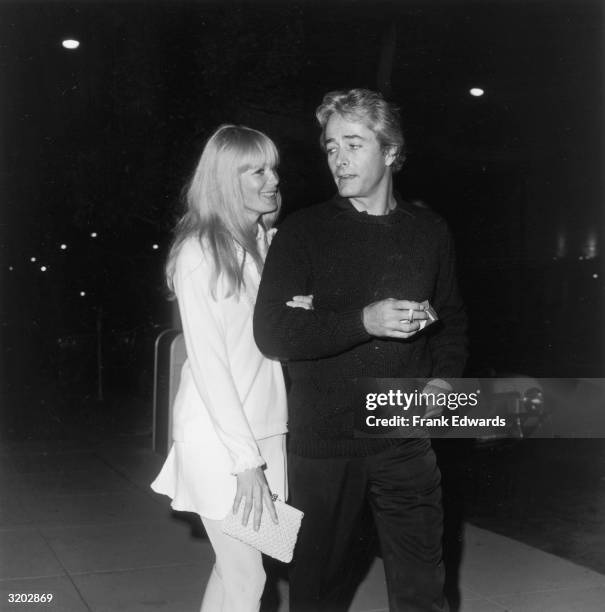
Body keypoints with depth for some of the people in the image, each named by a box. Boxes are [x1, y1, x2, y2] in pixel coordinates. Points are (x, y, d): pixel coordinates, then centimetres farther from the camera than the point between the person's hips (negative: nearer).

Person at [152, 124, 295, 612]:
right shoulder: (199, 252, -10)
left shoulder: (267, 242, 11)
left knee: (233, 569, 12)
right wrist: (246, 460, -16)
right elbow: (207, 363, -14)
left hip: (265, 430, 6)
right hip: (219, 438, -6)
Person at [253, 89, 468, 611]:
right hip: (323, 443, -2)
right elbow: (272, 333, -12)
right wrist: (364, 321, -22)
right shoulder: (304, 231, -4)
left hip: (406, 442, 2)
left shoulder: (430, 231, 7)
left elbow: (452, 317, 19)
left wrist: (444, 377, 1)